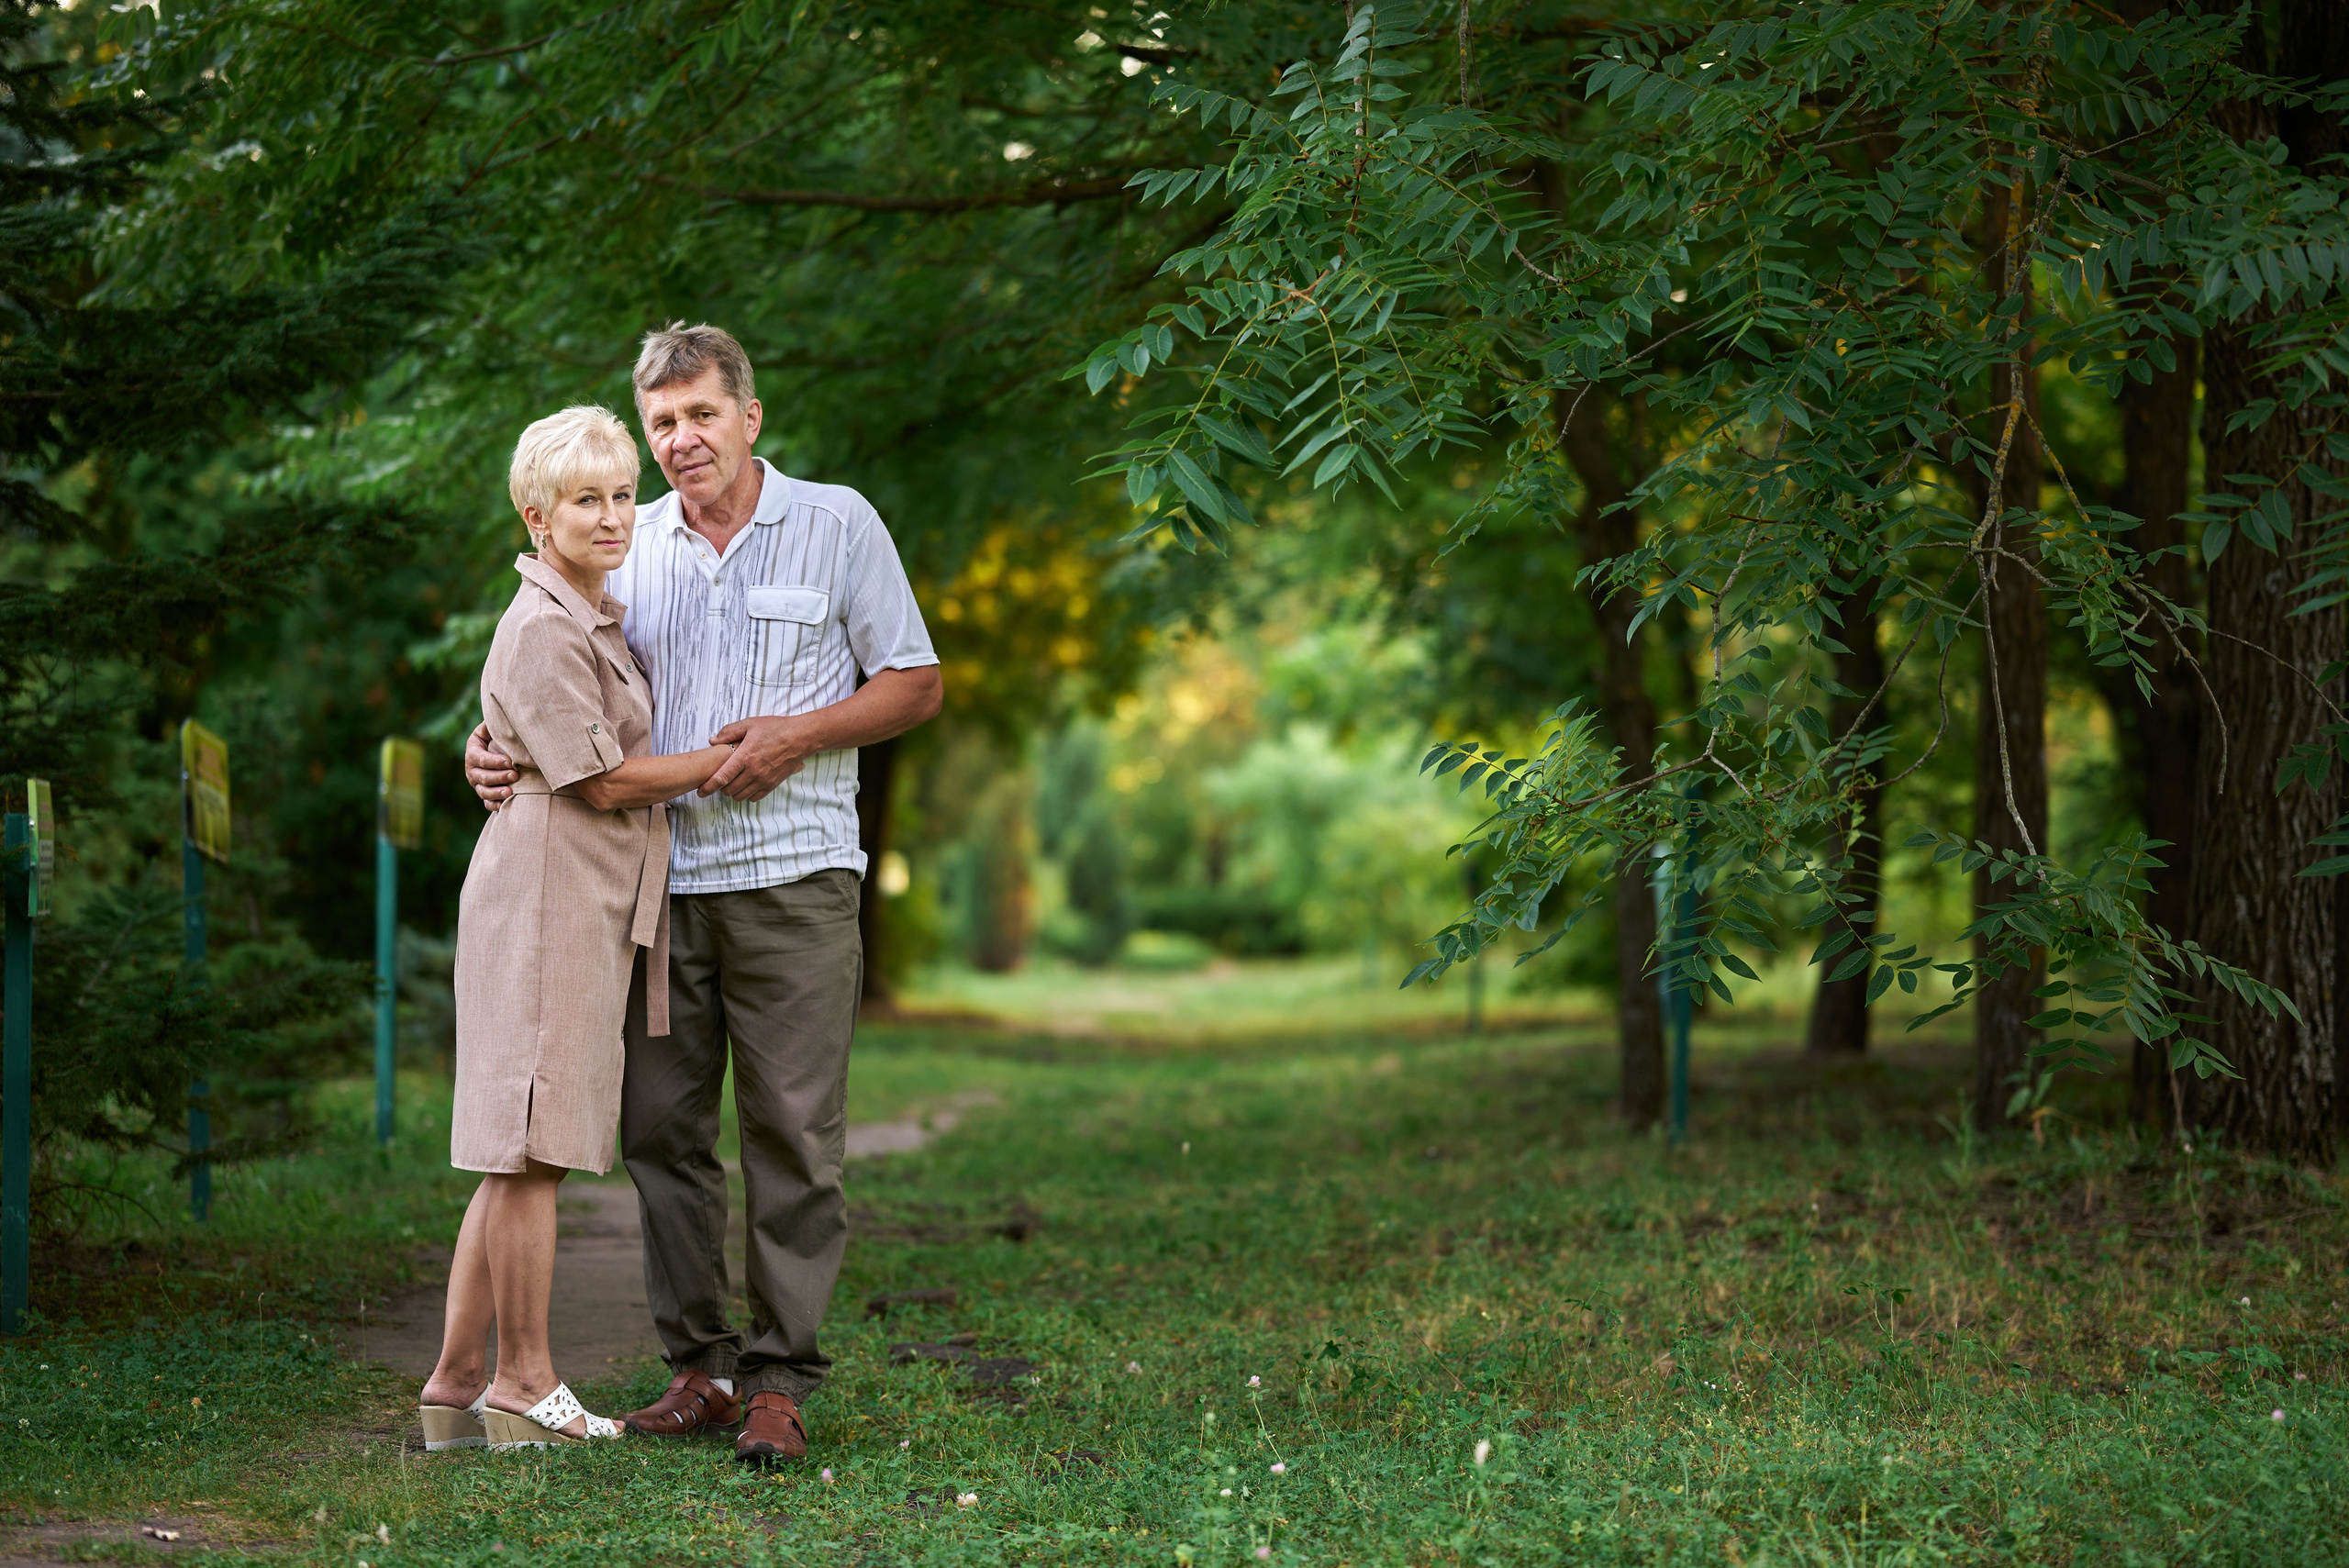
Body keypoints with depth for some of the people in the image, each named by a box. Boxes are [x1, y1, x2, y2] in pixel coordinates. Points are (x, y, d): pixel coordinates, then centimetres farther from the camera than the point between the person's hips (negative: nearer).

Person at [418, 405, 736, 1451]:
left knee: (520, 1156, 9)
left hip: (592, 904, 10)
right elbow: (604, 778, -13)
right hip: (546, 895, -10)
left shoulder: (601, 619, 19)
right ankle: (523, 1385, 1)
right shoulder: (540, 631, -12)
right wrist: (727, 758, -5)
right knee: (529, 1148, -5)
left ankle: (456, 1385, 11)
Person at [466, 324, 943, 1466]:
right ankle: (699, 1365, 12)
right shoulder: (632, 545, 13)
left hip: (791, 871, -4)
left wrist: (798, 735, -10)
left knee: (793, 1135, -4)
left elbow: (916, 686, 5)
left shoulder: (837, 525, 4)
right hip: (657, 874, 4)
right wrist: (493, 746, -3)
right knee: (659, 1126, 3)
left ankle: (779, 1381, 2)